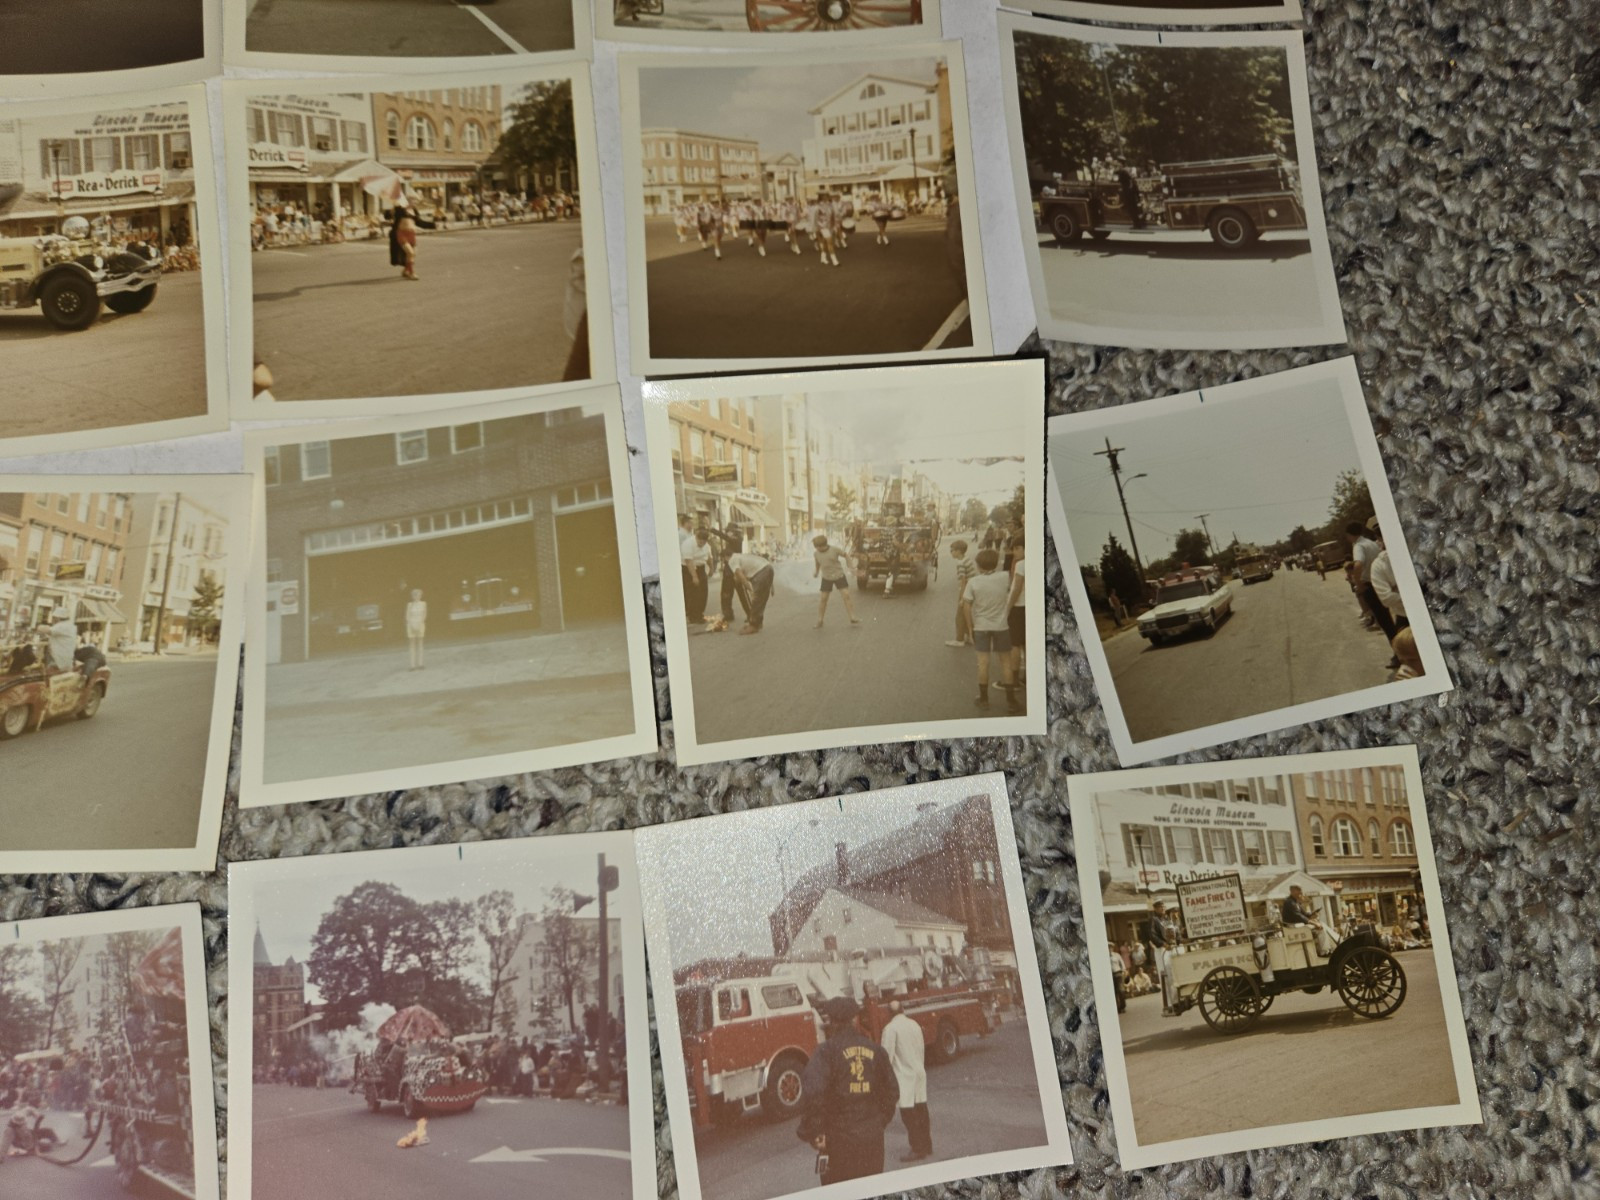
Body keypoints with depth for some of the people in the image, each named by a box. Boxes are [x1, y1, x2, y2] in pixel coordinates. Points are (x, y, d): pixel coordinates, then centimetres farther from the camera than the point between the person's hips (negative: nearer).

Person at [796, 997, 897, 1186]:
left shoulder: (827, 1051, -12)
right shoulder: (874, 1050, 6)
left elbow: (812, 1093, -24)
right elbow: (891, 1092, 13)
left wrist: (813, 1132, -14)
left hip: (839, 1141, -5)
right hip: (872, 1139, 5)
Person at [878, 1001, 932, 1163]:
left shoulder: (891, 1028, -13)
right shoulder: (915, 1025, 7)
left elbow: (887, 1055, -14)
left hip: (904, 1076, -7)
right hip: (919, 1073, 7)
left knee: (909, 1115, -1)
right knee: (921, 1111, 13)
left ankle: (917, 1150, 0)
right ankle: (927, 1146, 20)